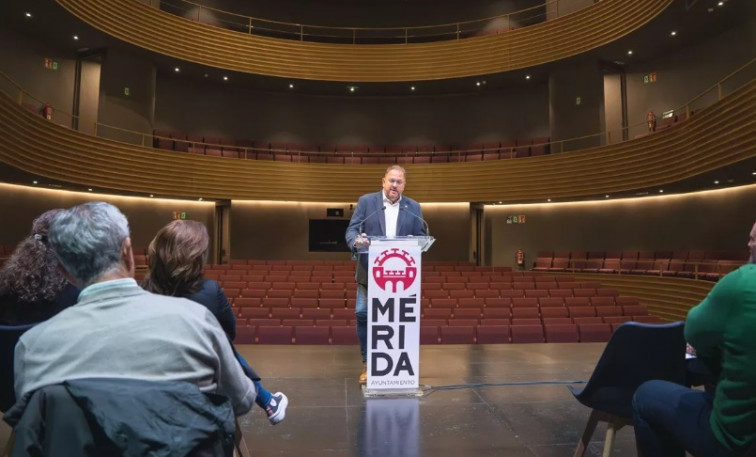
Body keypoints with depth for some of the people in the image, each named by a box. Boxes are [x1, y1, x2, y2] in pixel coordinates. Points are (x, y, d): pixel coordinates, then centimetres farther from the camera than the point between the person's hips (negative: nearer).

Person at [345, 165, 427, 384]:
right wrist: (356, 241, -27)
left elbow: (422, 237, 5)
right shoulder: (366, 201, 2)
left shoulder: (413, 207, 7)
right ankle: (368, 362, 15)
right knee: (362, 314, -2)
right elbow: (351, 229, -4)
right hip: (370, 272, 0)